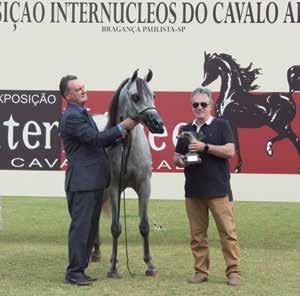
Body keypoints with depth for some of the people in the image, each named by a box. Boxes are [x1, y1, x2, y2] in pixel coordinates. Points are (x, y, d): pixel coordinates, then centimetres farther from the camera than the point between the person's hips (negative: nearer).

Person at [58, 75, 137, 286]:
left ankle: (79, 269, 21)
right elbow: (94, 138, -21)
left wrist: (117, 135, 5)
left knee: (90, 228, 14)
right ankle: (73, 273, 2)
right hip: (82, 182, -10)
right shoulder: (71, 117, -14)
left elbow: (96, 141, 21)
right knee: (80, 227, -5)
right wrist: (122, 127, -18)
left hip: (94, 181, 10)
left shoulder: (83, 114, 18)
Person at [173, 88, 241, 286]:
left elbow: (230, 151, -9)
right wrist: (180, 160, -3)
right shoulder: (186, 130, 16)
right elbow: (176, 157, 21)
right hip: (193, 191, 4)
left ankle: (234, 272, 0)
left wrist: (205, 147, -17)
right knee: (197, 234, 6)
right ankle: (201, 271, 13)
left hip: (218, 189, -4)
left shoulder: (221, 125, 3)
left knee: (227, 232, -5)